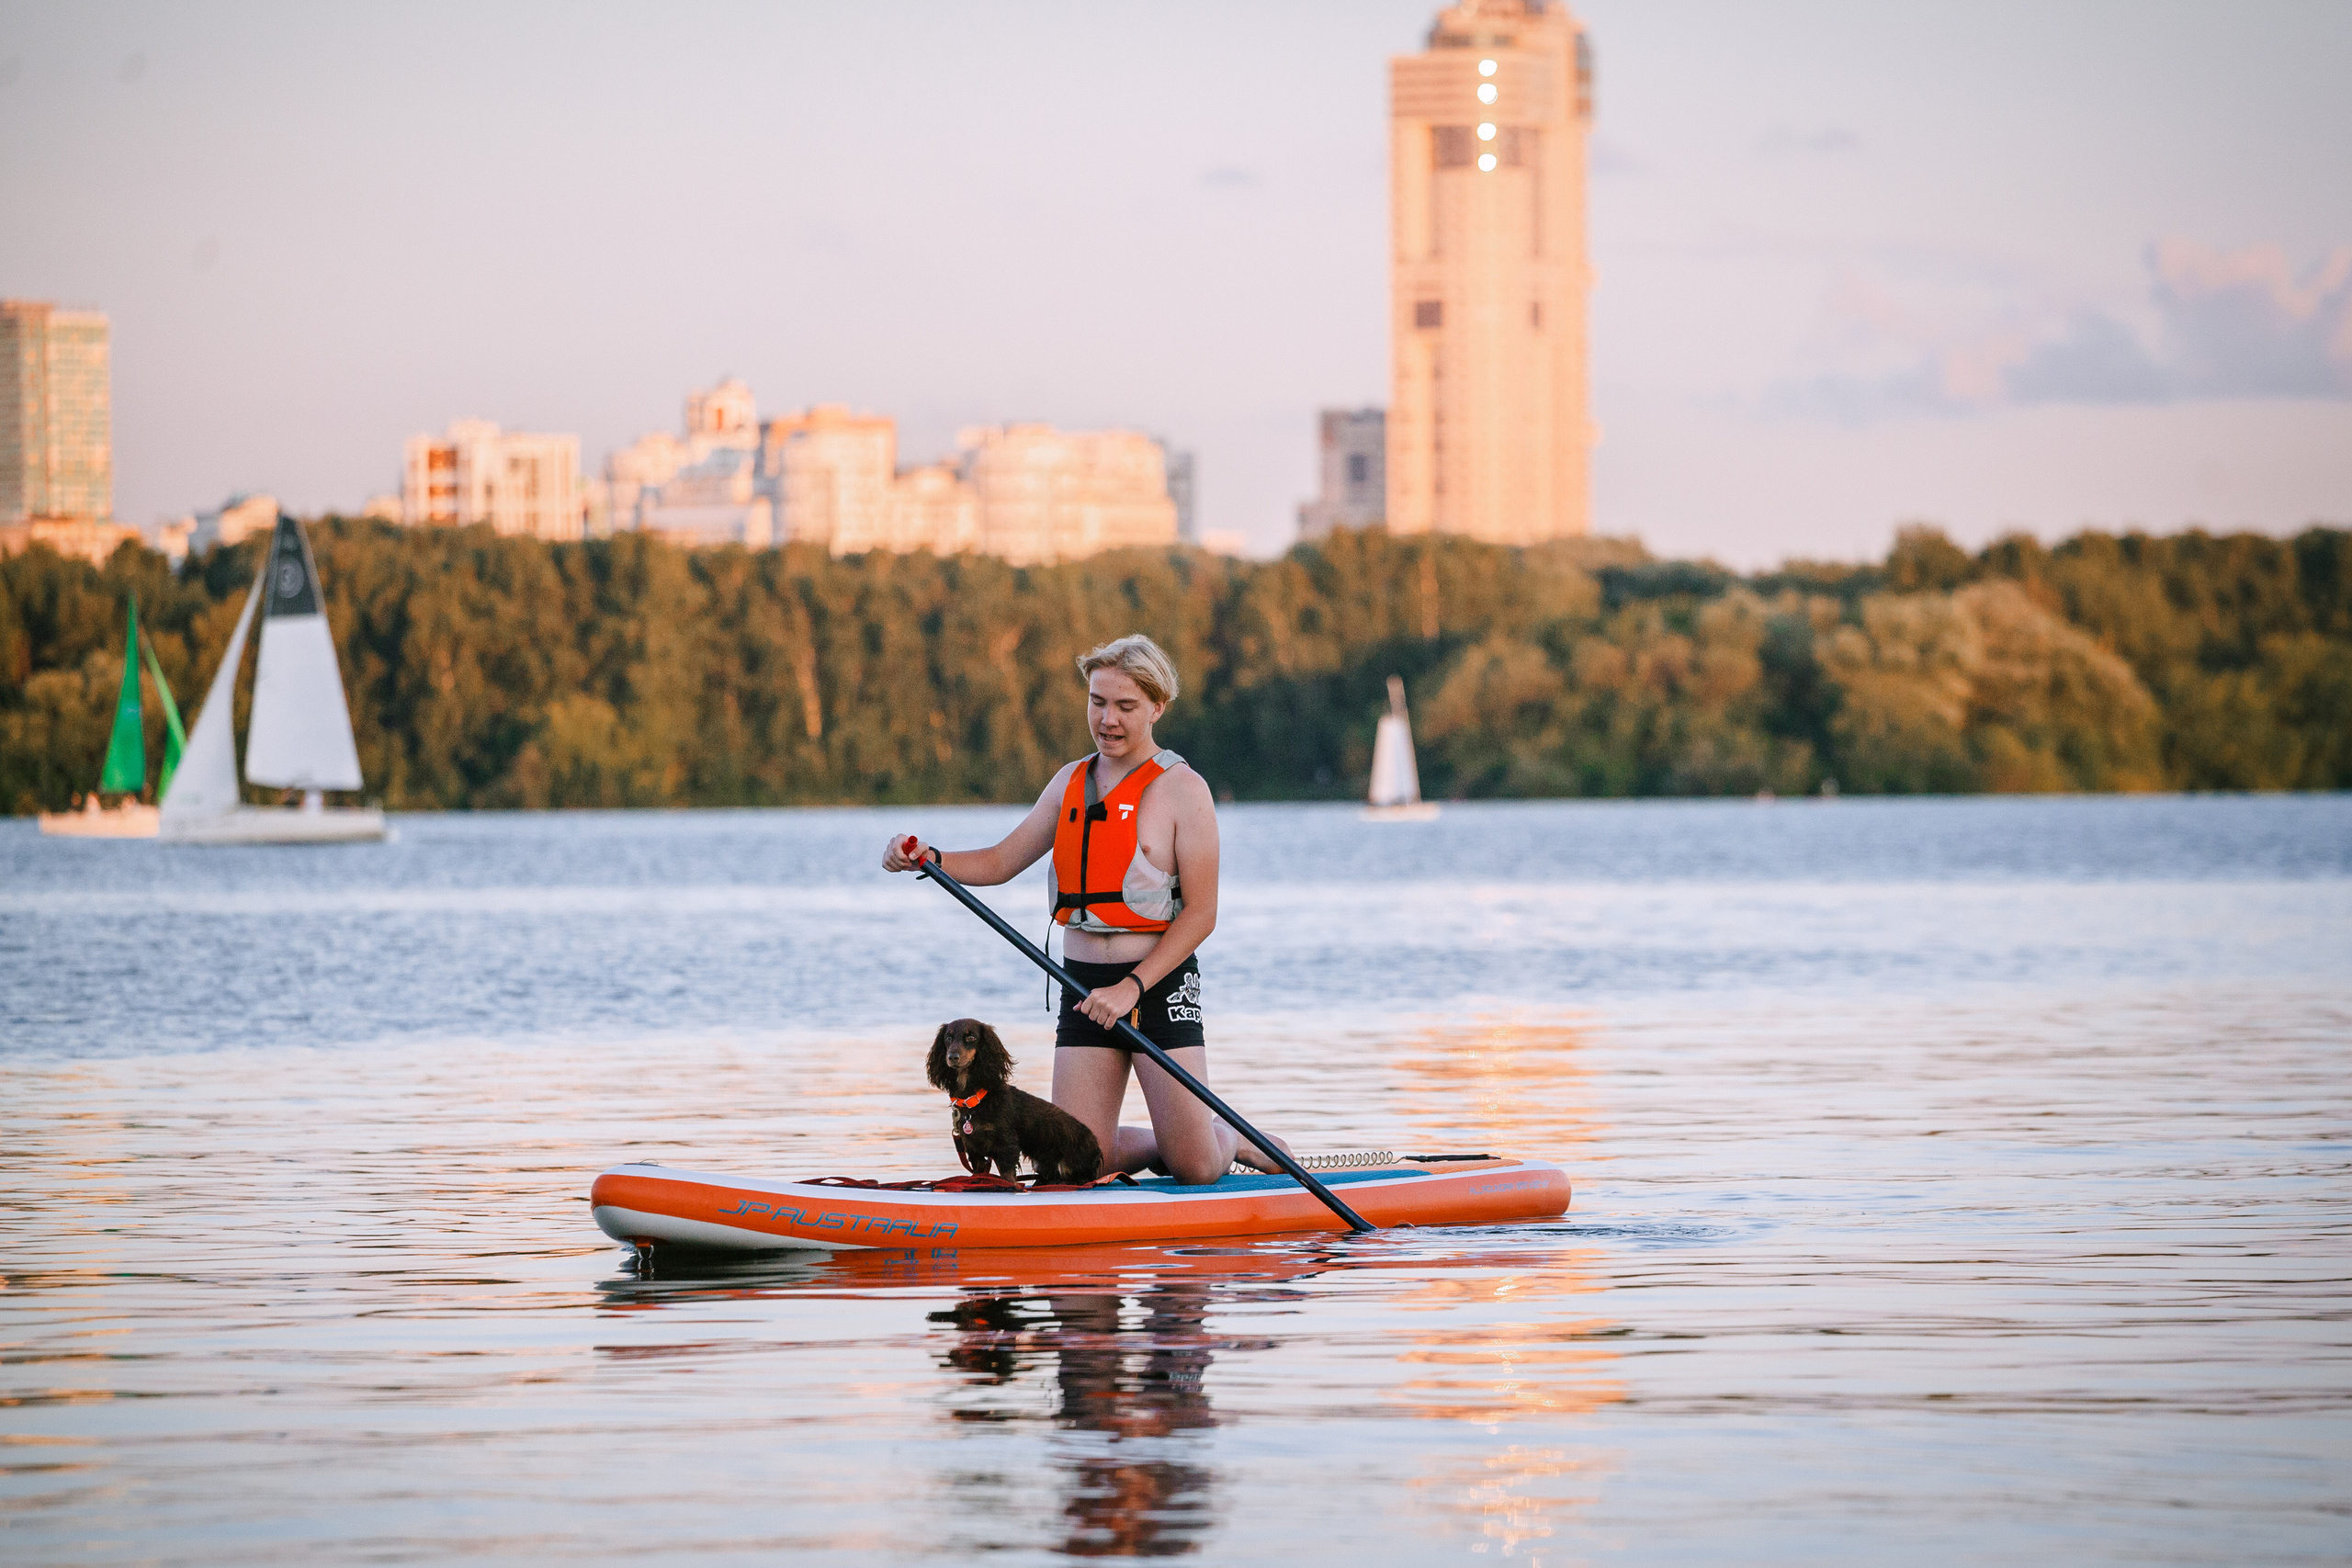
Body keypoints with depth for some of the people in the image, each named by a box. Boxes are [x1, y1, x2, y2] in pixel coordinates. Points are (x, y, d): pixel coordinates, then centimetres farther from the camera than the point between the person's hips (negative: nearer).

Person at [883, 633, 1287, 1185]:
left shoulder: (1182, 790, -8)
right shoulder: (1072, 781, 10)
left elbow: (1200, 915, -11)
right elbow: (1000, 861, 15)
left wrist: (1131, 988, -20)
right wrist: (927, 858, -5)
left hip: (1160, 985, -5)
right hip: (1085, 990, 5)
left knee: (1195, 1167, -7)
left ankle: (1232, 1138, 27)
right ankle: (1161, 1143, 26)